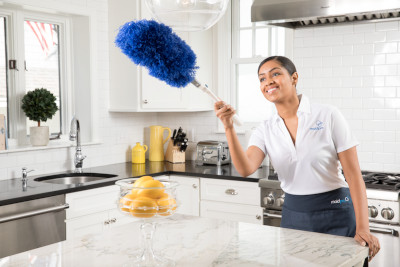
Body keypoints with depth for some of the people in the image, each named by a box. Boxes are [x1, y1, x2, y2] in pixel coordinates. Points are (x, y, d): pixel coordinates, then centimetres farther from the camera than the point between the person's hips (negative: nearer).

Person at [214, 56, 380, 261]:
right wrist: (229, 128, -29)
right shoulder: (265, 130, -1)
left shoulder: (328, 116, -12)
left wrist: (363, 229, -18)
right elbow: (246, 169, -18)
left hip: (335, 214, -3)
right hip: (293, 215, 4)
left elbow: (353, 174, -13)